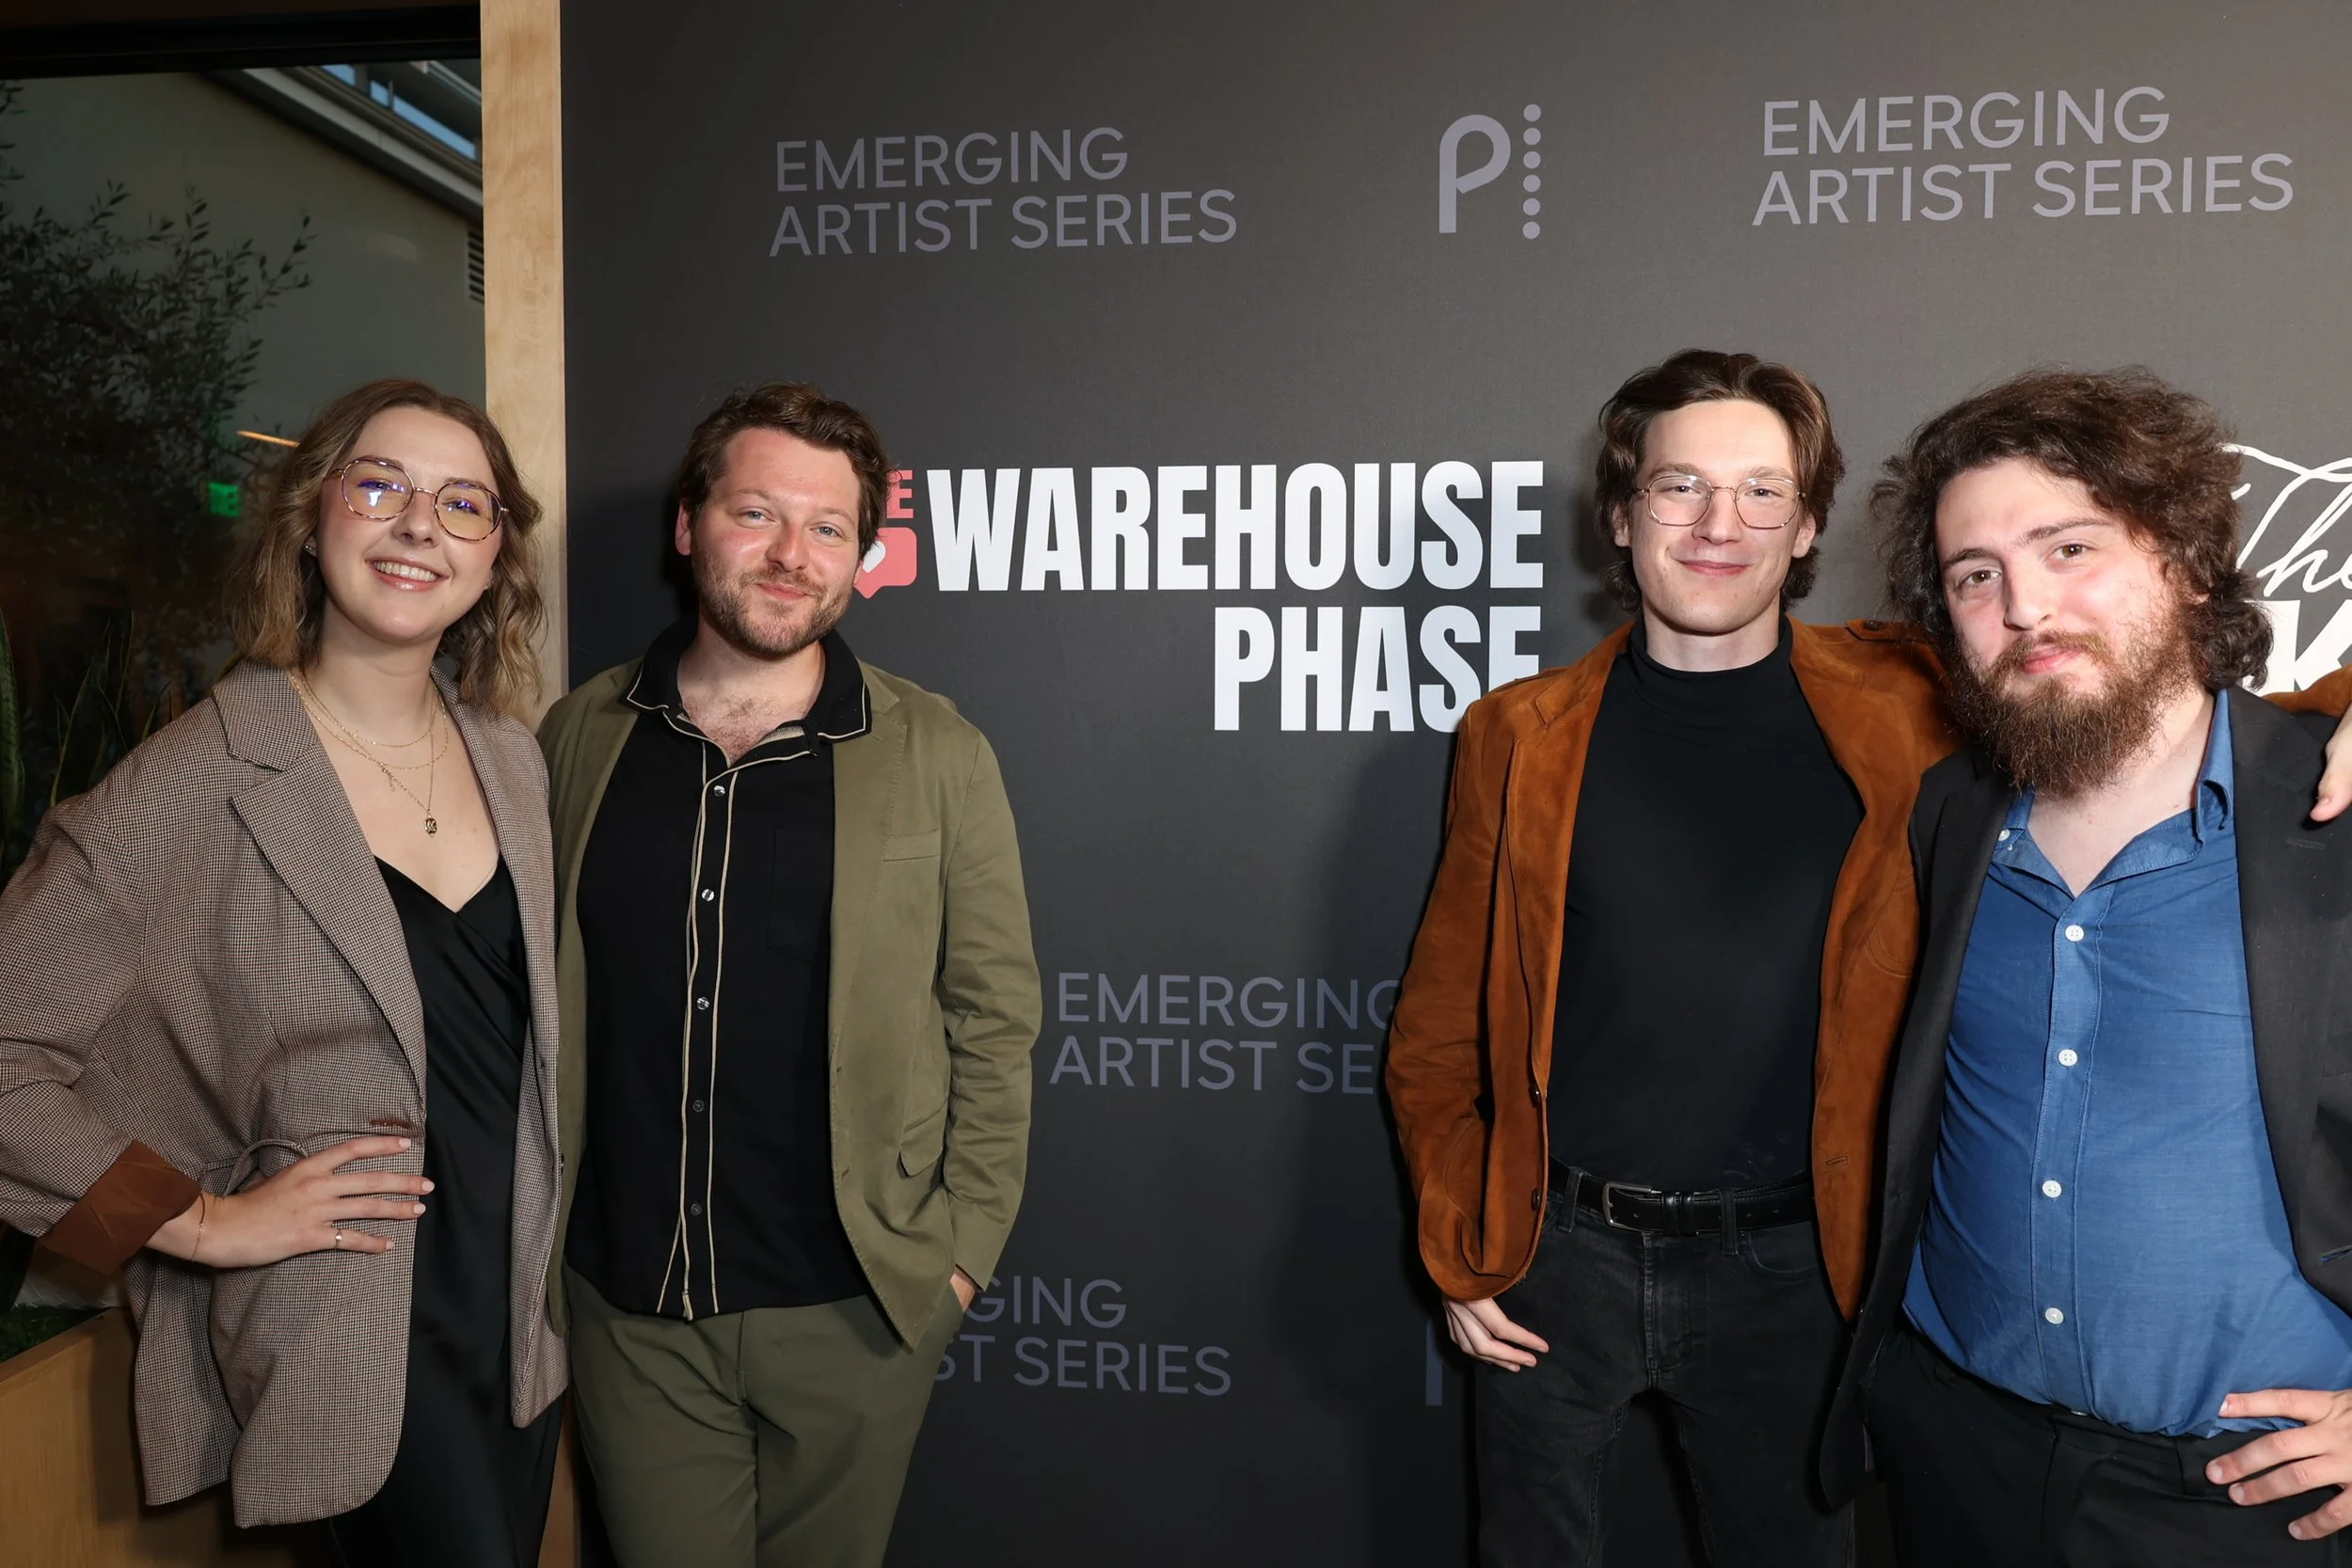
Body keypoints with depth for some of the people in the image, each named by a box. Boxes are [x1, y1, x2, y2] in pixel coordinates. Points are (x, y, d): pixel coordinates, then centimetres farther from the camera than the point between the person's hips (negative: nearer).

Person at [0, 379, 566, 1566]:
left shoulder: (511, 760, 4)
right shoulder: (198, 786, -15)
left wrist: (556, 1259, 8)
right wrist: (201, 1220, -15)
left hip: (520, 1304, 6)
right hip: (354, 1326, -6)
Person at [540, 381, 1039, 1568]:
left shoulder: (937, 757, -5)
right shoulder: (578, 739, 1)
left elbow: (994, 1019, -2)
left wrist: (964, 1245, -5)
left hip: (854, 1305, -1)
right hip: (627, 1302, 2)